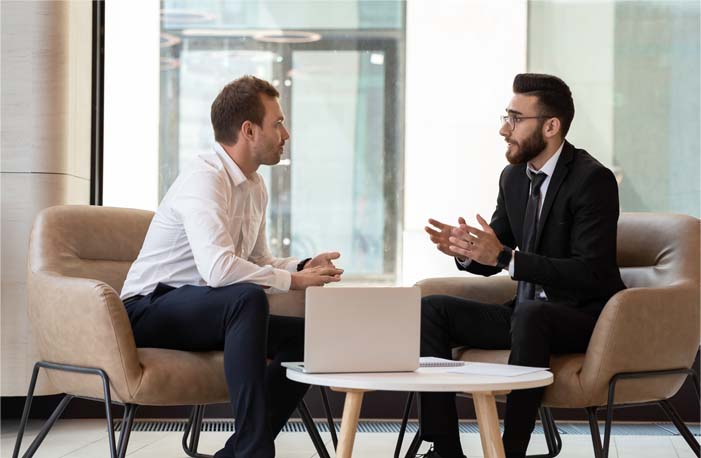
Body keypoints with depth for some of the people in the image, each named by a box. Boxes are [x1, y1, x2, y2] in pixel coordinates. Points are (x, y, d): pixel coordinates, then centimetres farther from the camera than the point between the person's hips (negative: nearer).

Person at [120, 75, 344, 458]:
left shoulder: (254, 186, 9)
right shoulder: (205, 179, -21)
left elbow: (258, 262, 19)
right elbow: (218, 268, -35)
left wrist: (303, 267, -1)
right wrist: (292, 280, -23)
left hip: (210, 312, 9)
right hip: (150, 311, -9)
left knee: (307, 336, -4)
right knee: (248, 298, -34)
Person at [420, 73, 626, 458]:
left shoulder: (593, 180, -16)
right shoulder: (513, 177, 7)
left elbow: (592, 273, -24)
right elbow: (492, 260, 15)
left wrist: (506, 257, -31)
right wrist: (464, 250, -11)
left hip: (586, 317, -8)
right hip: (526, 313, 8)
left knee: (529, 314, -38)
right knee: (431, 310, -7)